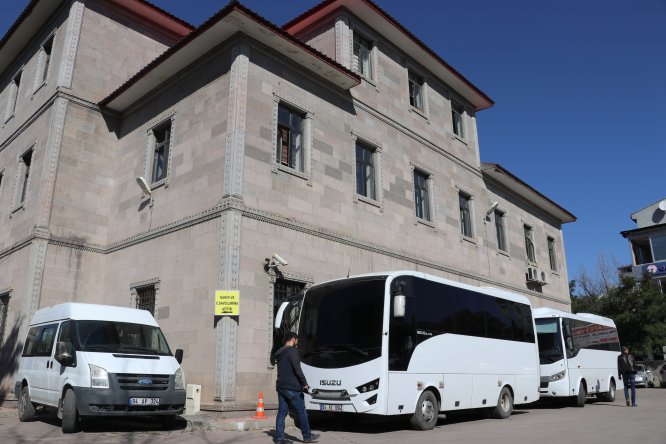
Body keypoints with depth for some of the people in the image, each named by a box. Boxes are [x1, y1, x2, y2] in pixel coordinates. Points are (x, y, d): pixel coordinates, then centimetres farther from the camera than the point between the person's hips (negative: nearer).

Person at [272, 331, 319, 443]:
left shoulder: (279, 352, 16)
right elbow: (297, 369, -16)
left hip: (281, 387, 8)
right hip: (292, 388, -8)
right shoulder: (292, 351, -10)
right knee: (301, 412, 2)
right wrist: (305, 383, -11)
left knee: (282, 412, 7)